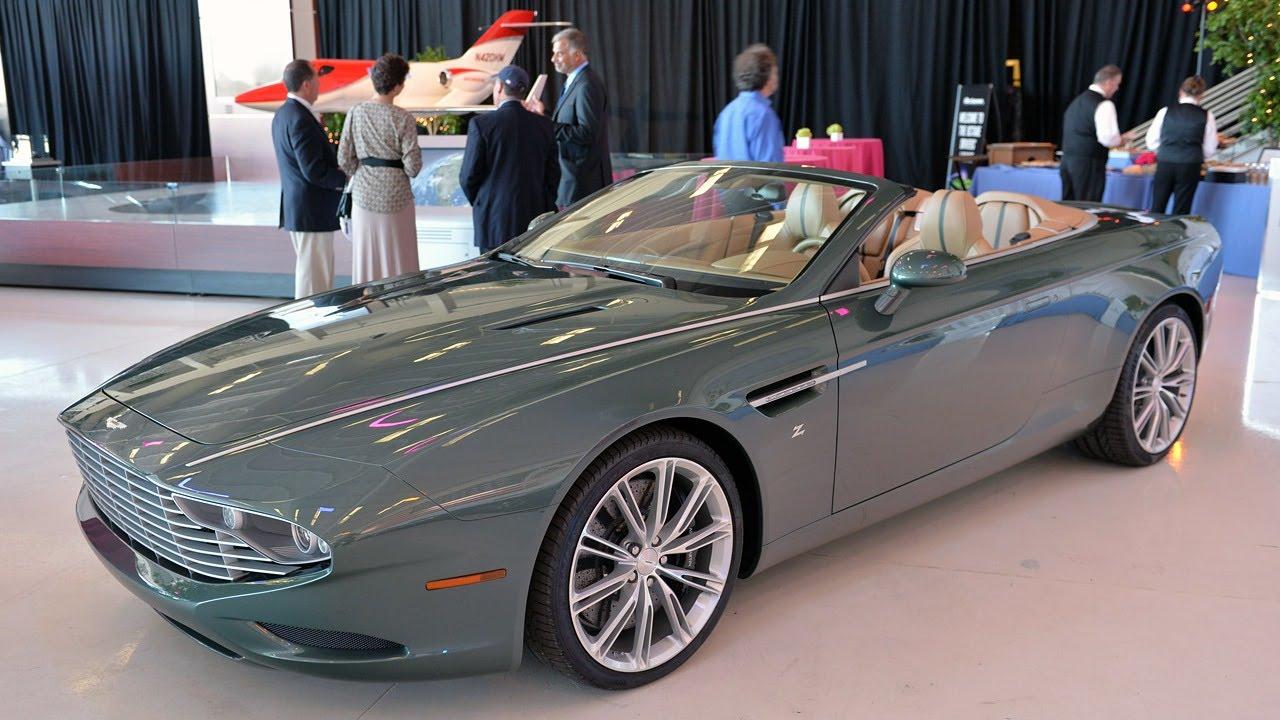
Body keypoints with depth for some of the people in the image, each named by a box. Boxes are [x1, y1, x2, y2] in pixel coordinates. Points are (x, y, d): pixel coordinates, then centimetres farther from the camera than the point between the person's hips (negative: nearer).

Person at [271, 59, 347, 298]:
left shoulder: (282, 114, 12)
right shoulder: (301, 119, -19)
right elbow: (314, 171, -23)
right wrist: (347, 178, -10)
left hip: (295, 206, 11)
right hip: (312, 210, -11)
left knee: (306, 268, 20)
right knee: (315, 277, -4)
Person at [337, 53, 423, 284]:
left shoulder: (355, 113, -3)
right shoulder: (403, 119, -13)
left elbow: (345, 159, -1)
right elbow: (413, 166, -14)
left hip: (363, 196, 3)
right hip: (395, 197, -3)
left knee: (366, 257, 12)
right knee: (398, 258, 7)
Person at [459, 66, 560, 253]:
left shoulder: (481, 124, -8)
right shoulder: (543, 124, 4)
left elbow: (468, 176, -5)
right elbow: (553, 174, 9)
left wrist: (478, 203, 13)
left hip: (496, 220, -4)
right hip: (535, 216, 4)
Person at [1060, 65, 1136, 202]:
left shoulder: (1078, 100, 16)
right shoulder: (1103, 104, -11)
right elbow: (1107, 138, -20)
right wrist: (1123, 139, 1)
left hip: (1068, 160, 8)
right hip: (1089, 164, -8)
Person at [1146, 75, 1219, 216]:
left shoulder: (1165, 112, 2)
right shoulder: (1207, 116, 1)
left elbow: (1151, 142, 6)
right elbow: (1210, 149, 6)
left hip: (1165, 164, 1)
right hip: (1190, 167, -1)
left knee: (1157, 209, 8)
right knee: (1180, 212, 5)